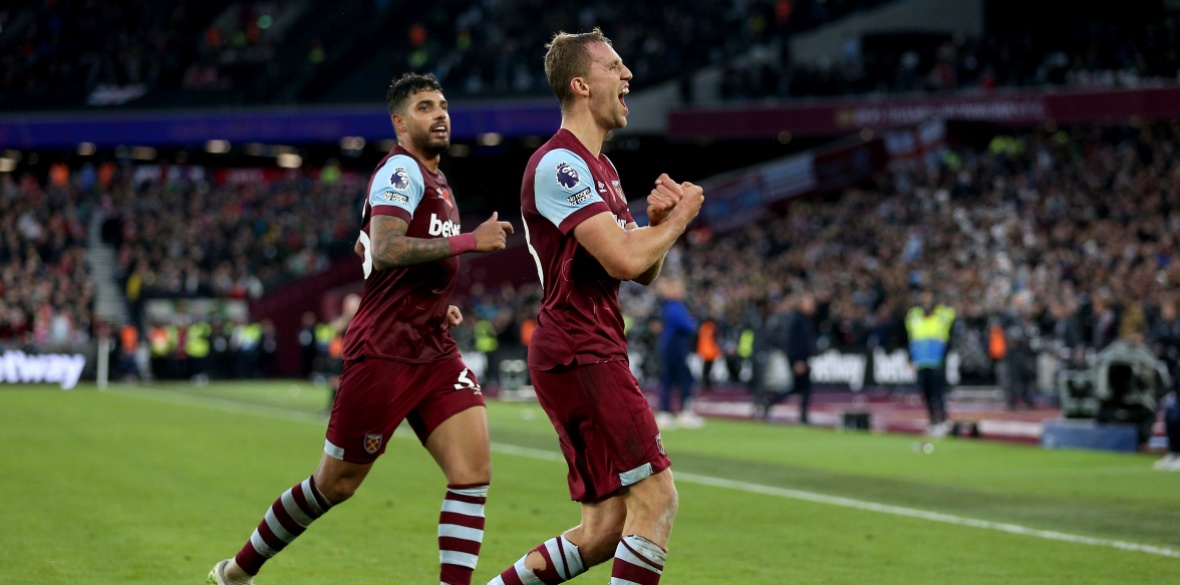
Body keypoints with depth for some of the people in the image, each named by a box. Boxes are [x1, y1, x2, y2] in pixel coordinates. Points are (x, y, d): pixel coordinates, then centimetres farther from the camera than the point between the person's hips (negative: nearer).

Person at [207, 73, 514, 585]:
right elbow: (385, 251, -28)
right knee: (335, 484, 4)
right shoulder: (401, 170, -11)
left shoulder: (431, 178, 19)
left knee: (474, 471, -11)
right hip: (383, 352, -8)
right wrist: (469, 241, -27)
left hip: (435, 352, 8)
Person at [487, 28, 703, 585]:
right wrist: (680, 216, -5)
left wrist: (658, 220, 2)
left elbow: (644, 272, 21)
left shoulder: (600, 168, 20)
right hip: (580, 353, -10)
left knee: (605, 529, 7)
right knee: (656, 497, -14)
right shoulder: (559, 164, -13)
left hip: (592, 355, 10)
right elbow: (624, 260, -22)